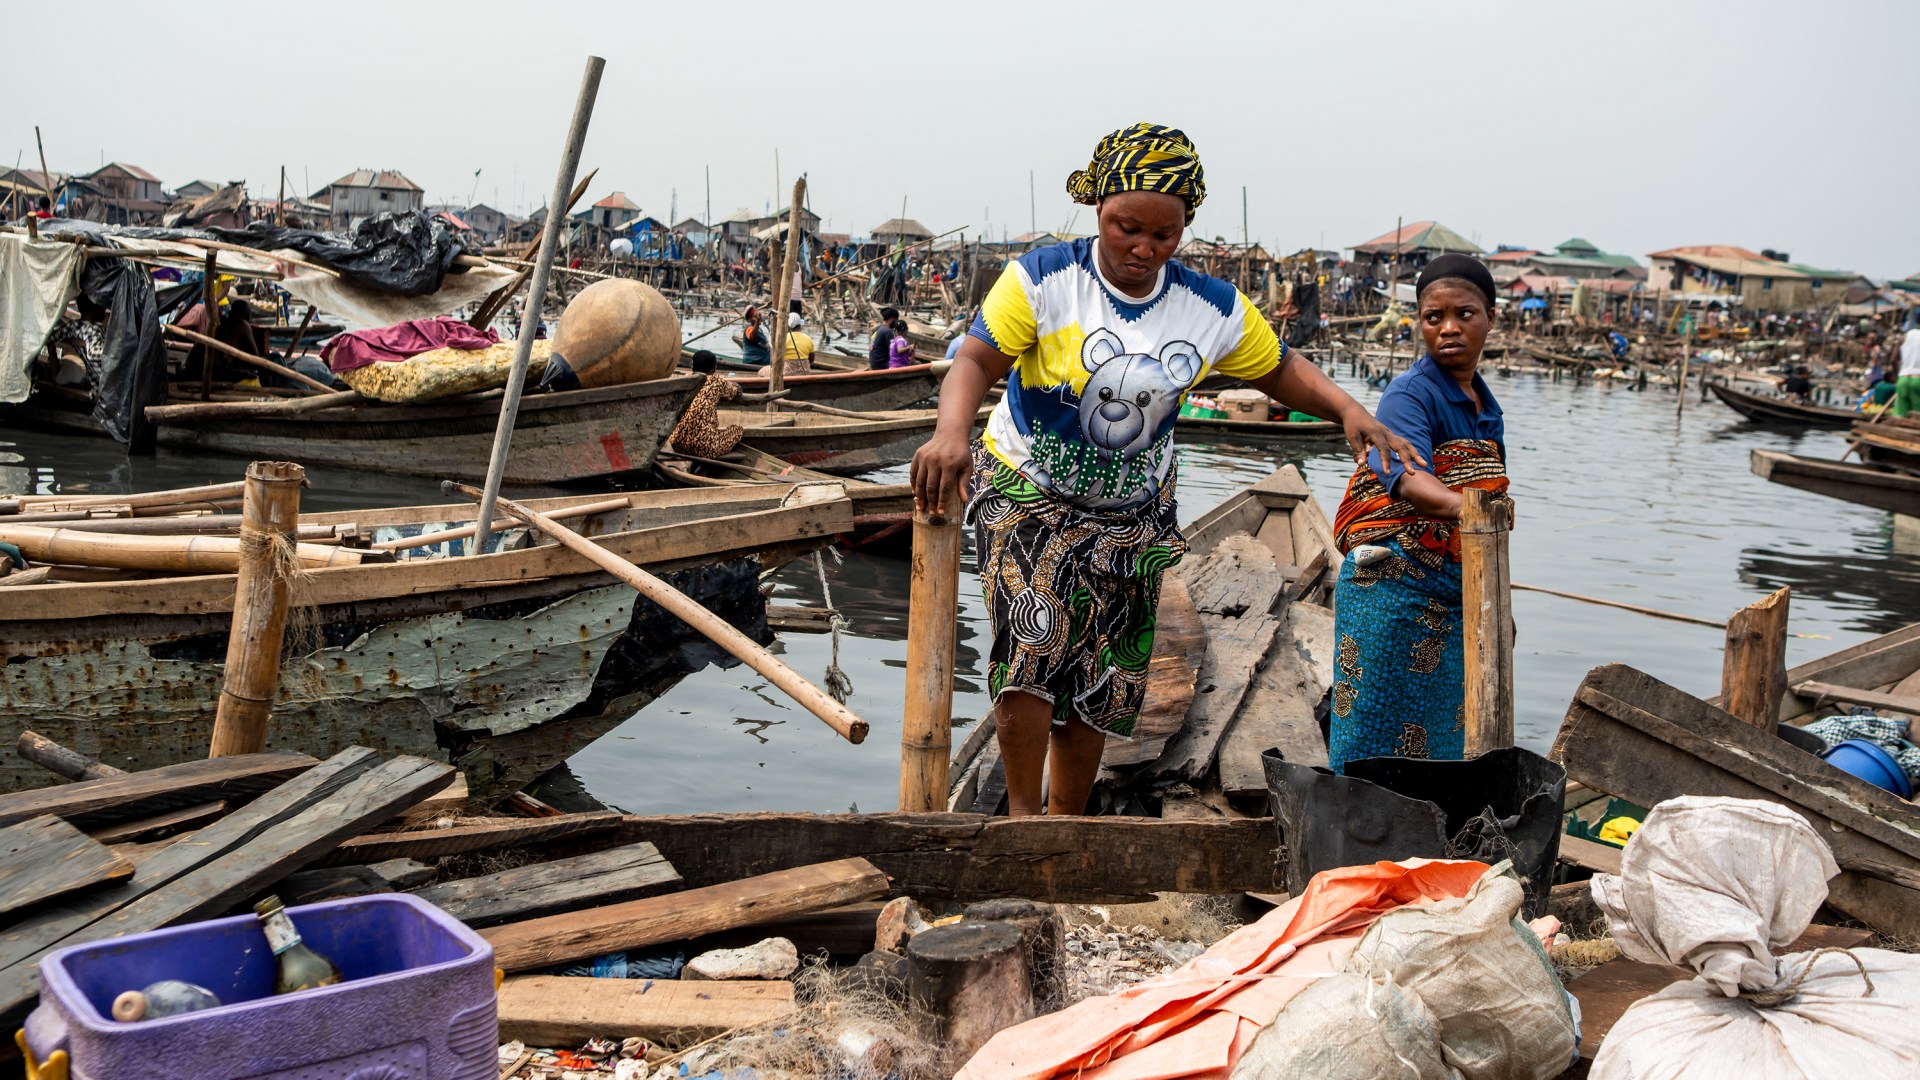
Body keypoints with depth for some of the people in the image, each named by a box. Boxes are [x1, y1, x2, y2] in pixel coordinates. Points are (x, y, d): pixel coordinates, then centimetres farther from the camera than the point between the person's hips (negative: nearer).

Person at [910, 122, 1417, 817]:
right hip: (1027, 493, -3)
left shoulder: (1215, 309, -3)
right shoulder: (1042, 279, -13)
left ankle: (1065, 820, 27)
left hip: (1133, 518, 4)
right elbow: (976, 361, -20)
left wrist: (1349, 411, -9)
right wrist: (952, 430, -41)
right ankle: (1022, 812, -10)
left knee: (1100, 687, 8)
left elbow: (1279, 370, 9)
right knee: (1033, 638, -26)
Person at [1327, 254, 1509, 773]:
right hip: (1393, 585, -7)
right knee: (1378, 733, -5)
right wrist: (1460, 506, -53)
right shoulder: (1410, 394, -12)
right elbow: (1409, 478, -32)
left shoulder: (1485, 403, 12)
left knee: (1443, 738, 10)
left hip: (1456, 592, 7)